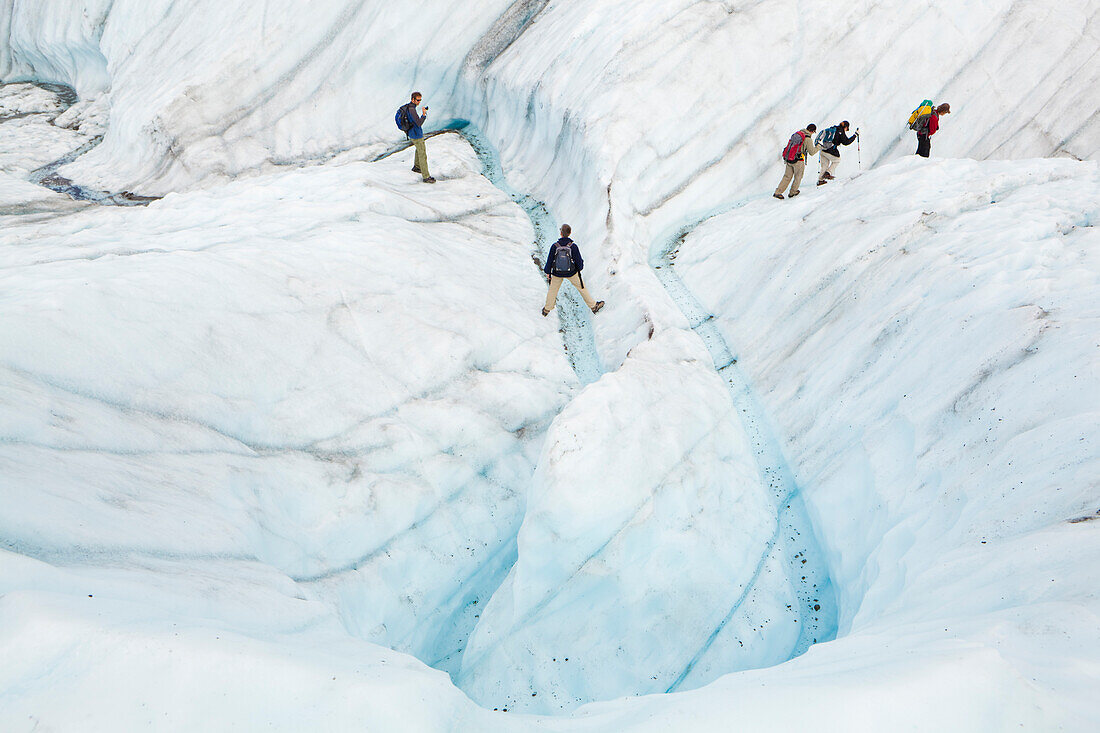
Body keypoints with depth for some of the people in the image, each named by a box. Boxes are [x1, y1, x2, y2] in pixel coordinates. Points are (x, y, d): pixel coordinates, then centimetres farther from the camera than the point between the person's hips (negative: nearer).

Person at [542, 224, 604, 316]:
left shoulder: (555, 246, -19)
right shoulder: (573, 246, -21)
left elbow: (549, 260, -8)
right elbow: (578, 260, -10)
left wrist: (548, 272, 7)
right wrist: (579, 268, 12)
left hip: (557, 273, 1)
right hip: (571, 273, -1)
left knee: (553, 289, 23)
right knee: (582, 287, 18)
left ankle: (547, 309, 37)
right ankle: (593, 306, 29)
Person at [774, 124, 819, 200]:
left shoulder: (797, 133, 6)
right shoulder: (808, 139, -12)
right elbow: (812, 152, -5)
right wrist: (818, 147, 11)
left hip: (788, 159, 6)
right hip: (798, 161, -6)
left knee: (787, 176, 13)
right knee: (798, 176, 16)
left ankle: (778, 192, 5)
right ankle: (792, 192, 24)